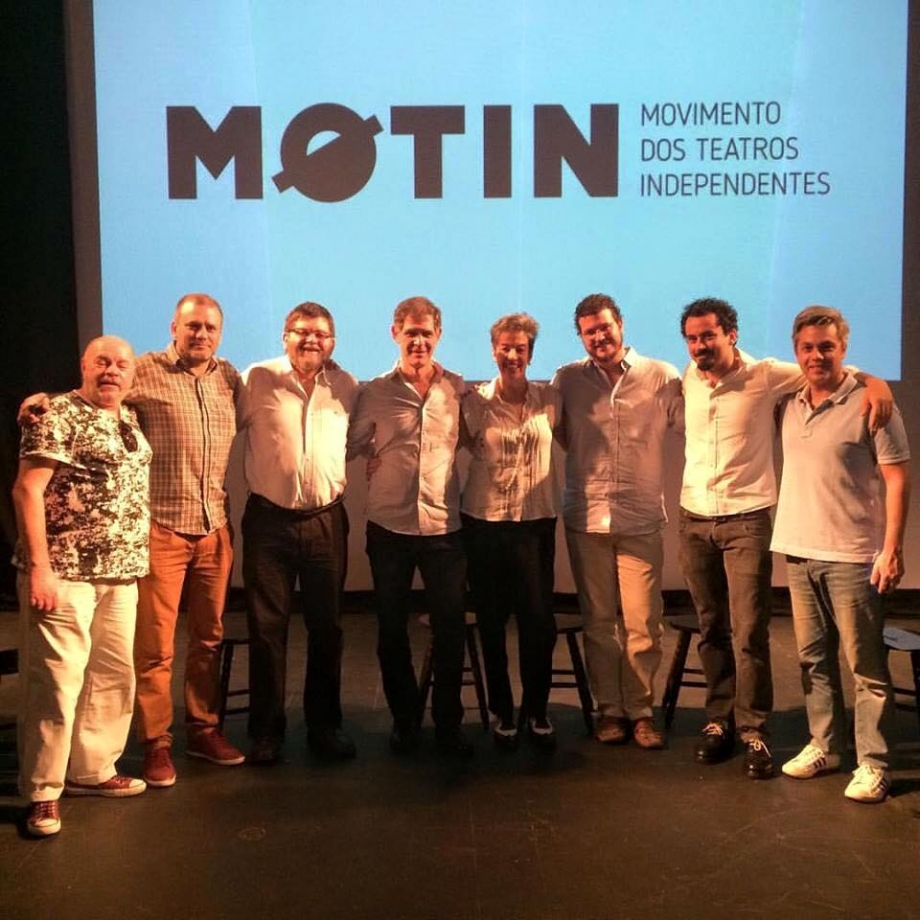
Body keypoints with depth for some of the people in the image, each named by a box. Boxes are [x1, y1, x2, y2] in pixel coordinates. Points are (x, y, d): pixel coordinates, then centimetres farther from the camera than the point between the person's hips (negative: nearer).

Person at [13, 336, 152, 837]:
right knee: (56, 679, -3)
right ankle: (42, 791, 9)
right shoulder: (57, 415, -7)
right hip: (64, 572, -7)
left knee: (115, 674, 12)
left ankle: (92, 769, 26)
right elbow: (27, 490, -13)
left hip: (120, 573, 8)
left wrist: (135, 562, 13)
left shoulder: (130, 420, 15)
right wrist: (38, 568, -19)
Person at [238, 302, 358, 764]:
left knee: (326, 627, 10)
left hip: (326, 520, 2)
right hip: (268, 519, -2)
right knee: (266, 628, 4)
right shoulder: (256, 380, -2)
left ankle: (324, 725, 24)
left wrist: (349, 478, 8)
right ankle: (265, 731, 18)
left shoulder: (347, 387, 5)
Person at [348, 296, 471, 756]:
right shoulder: (375, 392, 1)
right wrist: (386, 457, -1)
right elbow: (352, 446, 7)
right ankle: (404, 719, 28)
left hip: (445, 525, 0)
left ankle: (448, 722, 23)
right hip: (389, 526, 0)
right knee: (392, 628, 10)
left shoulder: (459, 389, 2)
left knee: (450, 629, 5)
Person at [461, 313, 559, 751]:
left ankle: (537, 710, 17)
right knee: (492, 620, 7)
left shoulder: (549, 400, 3)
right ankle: (502, 711, 24)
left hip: (536, 521, 1)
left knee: (539, 619, -3)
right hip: (484, 521, 0)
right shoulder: (474, 401, -1)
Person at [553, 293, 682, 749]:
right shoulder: (567, 379, 5)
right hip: (586, 518, 1)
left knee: (643, 623, 1)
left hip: (641, 519, -1)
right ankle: (609, 708, 24)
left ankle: (640, 709, 19)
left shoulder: (661, 377, 1)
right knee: (598, 621, 10)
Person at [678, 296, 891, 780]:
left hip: (746, 520, -4)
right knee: (711, 629, 11)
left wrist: (874, 381, -20)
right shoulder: (688, 379, 5)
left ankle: (753, 730, 9)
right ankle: (719, 720, 23)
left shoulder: (766, 375, -7)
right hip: (694, 521, 4)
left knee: (749, 632, -4)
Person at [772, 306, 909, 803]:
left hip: (852, 556, -5)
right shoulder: (789, 403, 9)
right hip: (798, 552, 6)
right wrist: (788, 538, 12)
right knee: (814, 659, 13)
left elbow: (898, 478, -7)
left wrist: (892, 548, -13)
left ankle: (872, 763, 11)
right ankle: (823, 745, 26)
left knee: (866, 666, 2)